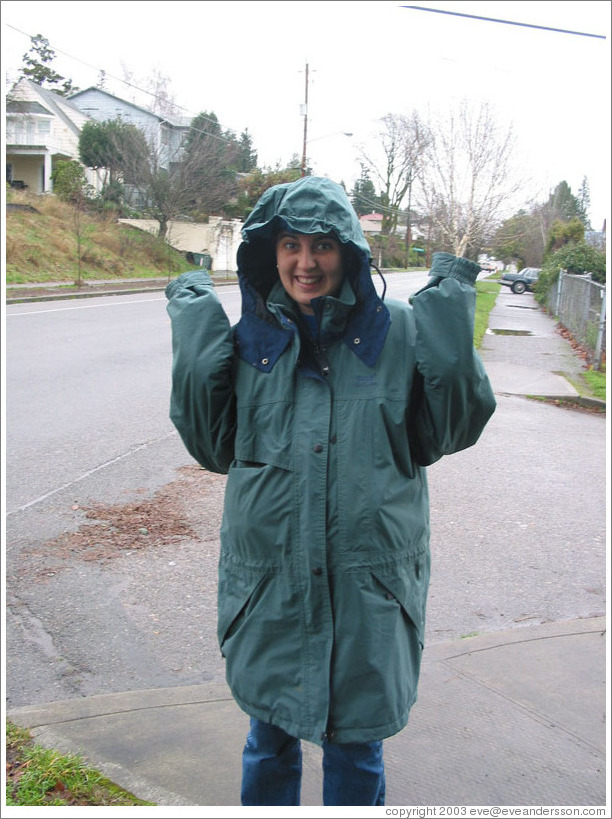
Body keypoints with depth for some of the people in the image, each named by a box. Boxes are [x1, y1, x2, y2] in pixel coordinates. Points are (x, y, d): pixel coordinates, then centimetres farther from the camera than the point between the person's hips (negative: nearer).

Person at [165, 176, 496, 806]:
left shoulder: (399, 331, -4)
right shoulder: (249, 338, 1)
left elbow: (448, 431, -4)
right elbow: (214, 445, -1)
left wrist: (451, 322, -11)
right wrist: (195, 338, -6)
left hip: (370, 583, -1)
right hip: (269, 581, 2)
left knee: (355, 743, 15)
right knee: (270, 736, 19)